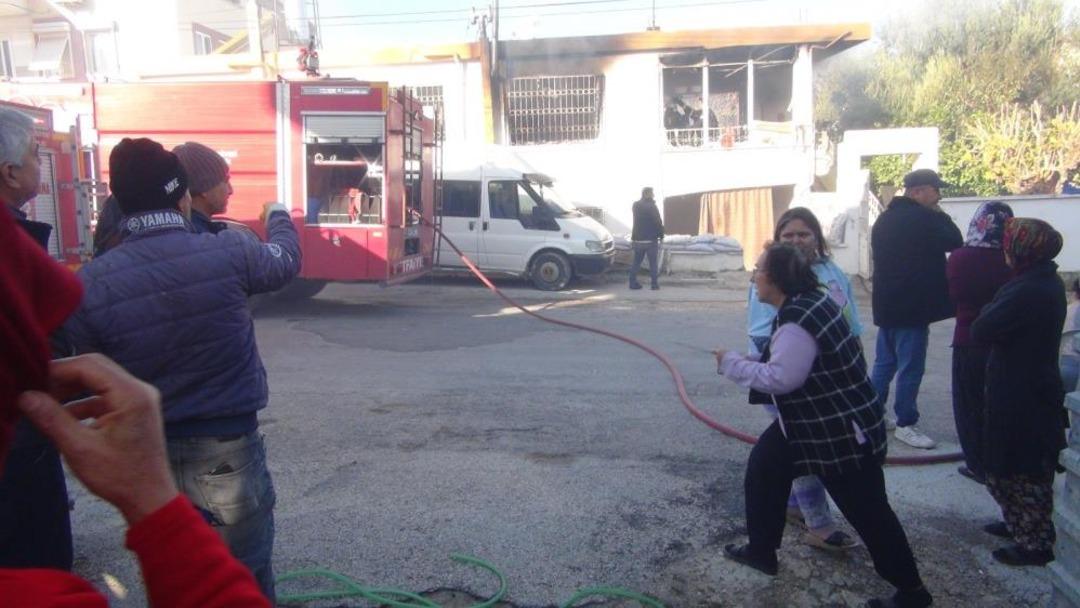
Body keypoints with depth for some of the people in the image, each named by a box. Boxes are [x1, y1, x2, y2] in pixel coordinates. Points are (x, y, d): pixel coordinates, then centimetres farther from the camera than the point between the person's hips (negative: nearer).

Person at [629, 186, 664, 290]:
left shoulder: (636, 205, 7)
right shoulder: (652, 207, -12)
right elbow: (659, 223, -12)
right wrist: (661, 235, -1)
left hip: (638, 239, 5)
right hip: (651, 239, -5)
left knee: (636, 262, 10)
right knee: (653, 263, 2)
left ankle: (633, 283, 7)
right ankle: (655, 284, 2)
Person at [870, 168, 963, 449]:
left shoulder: (886, 218, 13)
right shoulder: (922, 218, -15)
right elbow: (955, 242, -7)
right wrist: (940, 214, 3)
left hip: (887, 305, 9)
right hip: (912, 307, -9)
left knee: (884, 363, 16)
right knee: (910, 367, -1)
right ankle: (905, 424, 6)